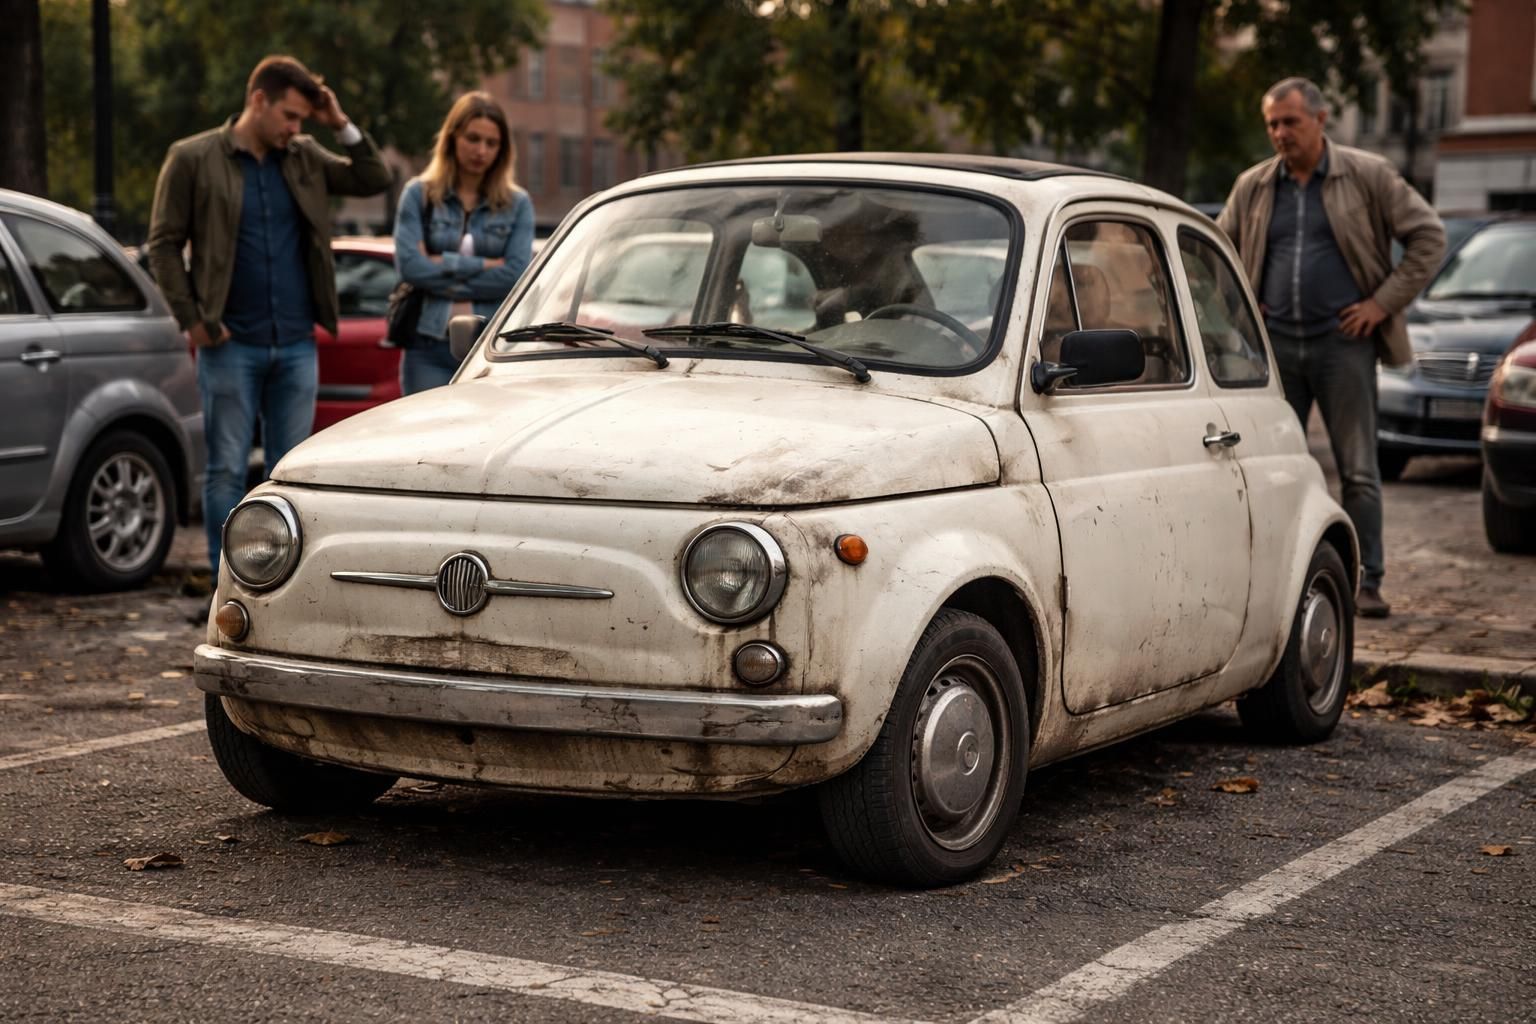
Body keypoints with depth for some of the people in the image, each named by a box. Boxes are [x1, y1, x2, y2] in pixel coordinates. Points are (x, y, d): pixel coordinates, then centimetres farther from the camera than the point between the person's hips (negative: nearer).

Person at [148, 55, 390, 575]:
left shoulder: (304, 158, 9)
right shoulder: (194, 159, -2)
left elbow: (374, 181, 11)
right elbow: (164, 244, -1)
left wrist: (341, 125, -1)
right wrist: (192, 320, -8)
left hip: (296, 343, 4)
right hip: (231, 344, -4)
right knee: (227, 470, 0)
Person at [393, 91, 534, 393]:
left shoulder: (518, 204, 9)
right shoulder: (418, 194, 8)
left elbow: (516, 275, -6)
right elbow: (409, 264, -6)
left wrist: (443, 267, -7)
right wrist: (485, 265, -5)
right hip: (430, 348, 0)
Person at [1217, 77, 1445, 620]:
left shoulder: (1368, 175, -1)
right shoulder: (1252, 187, 9)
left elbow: (1428, 235, 1)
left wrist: (1384, 301, -5)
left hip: (1343, 341, -3)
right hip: (1274, 344, 3)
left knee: (1359, 470, -2)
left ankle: (1366, 582, 4)